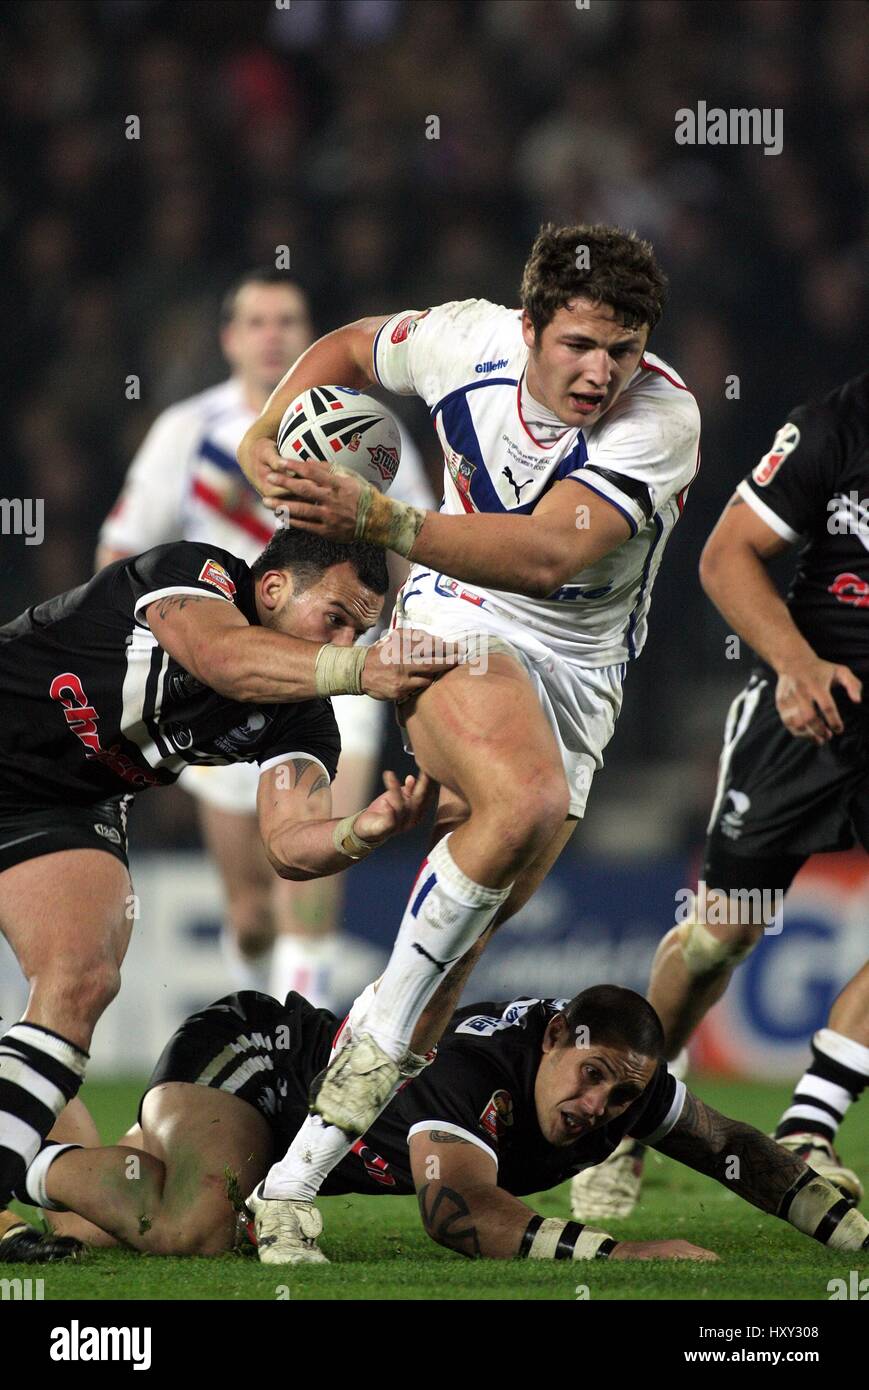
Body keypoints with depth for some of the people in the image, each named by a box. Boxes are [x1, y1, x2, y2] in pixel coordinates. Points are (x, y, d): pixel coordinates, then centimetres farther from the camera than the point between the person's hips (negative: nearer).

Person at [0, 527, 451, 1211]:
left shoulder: (303, 718, -3)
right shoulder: (193, 571, -18)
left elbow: (289, 844, -15)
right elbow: (222, 656, -39)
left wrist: (361, 834, -37)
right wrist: (358, 670, -53)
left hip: (70, 813, 4)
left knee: (81, 982, -17)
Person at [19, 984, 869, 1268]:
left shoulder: (625, 1080, -14)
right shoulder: (477, 1063, -37)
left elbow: (733, 1151, -3)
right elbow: (456, 1211, -49)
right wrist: (618, 1253, -56)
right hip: (250, 1052, -8)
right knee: (195, 1234, -35)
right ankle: (42, 1161, -10)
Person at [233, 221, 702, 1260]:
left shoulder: (664, 416, -19)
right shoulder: (471, 341, -12)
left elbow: (548, 554, -32)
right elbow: (349, 349, 13)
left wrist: (375, 519, -41)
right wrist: (266, 435, -2)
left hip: (580, 672, 1)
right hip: (458, 626, -1)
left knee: (469, 925, -3)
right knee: (525, 798, -34)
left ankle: (294, 1177, 5)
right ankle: (382, 1040, -20)